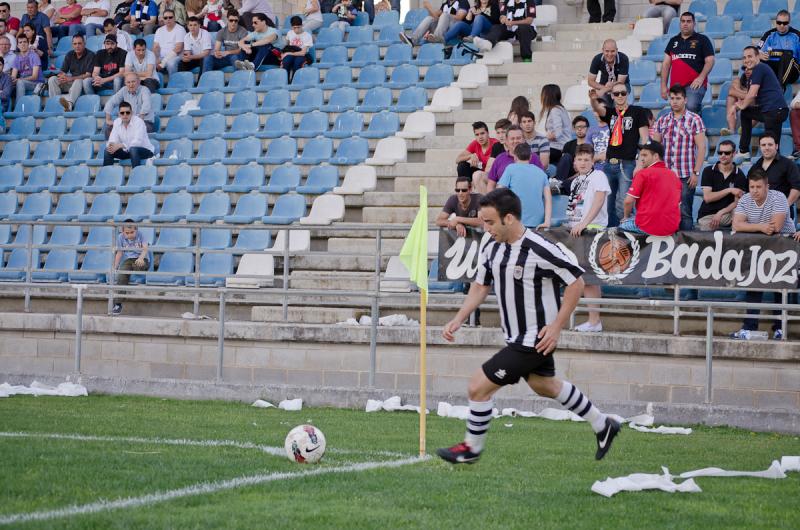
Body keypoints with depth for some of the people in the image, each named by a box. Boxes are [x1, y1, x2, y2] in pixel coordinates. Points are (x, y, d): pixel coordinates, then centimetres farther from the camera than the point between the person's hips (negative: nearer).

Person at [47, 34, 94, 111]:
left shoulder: (90, 55, -8)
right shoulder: (70, 54, 9)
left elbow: (88, 75, -16)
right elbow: (63, 71, 7)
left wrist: (71, 79, -26)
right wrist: (62, 76, -20)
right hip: (71, 83, 6)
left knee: (78, 81, -40)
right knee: (52, 79, -15)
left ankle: (69, 103, -64)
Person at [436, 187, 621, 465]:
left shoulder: (540, 250, -25)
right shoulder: (491, 249, -1)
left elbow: (576, 282, -17)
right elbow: (480, 286, 13)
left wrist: (556, 326, -19)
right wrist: (458, 319, 2)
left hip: (535, 339, -9)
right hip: (516, 337, 9)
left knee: (479, 386, -9)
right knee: (545, 385, 27)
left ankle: (471, 448, 12)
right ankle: (602, 426, 44)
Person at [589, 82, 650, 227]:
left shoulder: (637, 112, 3)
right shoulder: (610, 112, 14)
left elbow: (644, 138, -1)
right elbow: (598, 109, -8)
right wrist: (593, 99, -33)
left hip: (627, 164, -5)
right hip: (609, 164, 5)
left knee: (623, 203, -12)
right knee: (608, 203, 7)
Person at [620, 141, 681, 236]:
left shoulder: (643, 173, -7)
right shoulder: (674, 175, 10)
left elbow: (629, 201, -9)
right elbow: (678, 203, 17)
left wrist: (626, 216, 9)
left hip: (648, 227, -6)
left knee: (623, 224, 22)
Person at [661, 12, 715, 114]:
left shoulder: (702, 40, 8)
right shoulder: (673, 41, 19)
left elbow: (710, 60, 0)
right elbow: (666, 64, 17)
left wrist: (701, 77, -15)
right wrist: (663, 85, 9)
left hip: (694, 84, -5)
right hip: (676, 85, 5)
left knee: (691, 107, -29)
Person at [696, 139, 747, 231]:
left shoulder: (739, 175, 1)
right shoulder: (708, 171, 2)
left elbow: (738, 202, -6)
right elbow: (707, 197, -8)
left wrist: (721, 213, -21)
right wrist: (729, 190, -15)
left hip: (727, 214, 0)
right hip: (707, 216, 0)